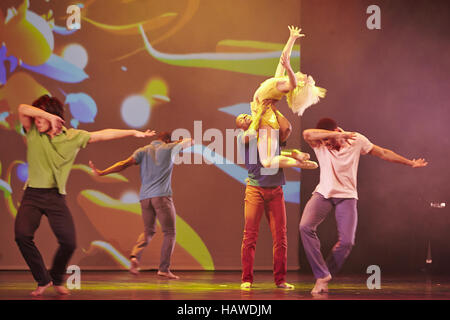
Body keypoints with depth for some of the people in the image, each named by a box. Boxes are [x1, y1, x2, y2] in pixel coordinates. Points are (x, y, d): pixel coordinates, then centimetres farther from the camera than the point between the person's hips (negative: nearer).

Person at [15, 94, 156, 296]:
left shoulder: (73, 136, 5)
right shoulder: (32, 133, 3)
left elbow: (103, 135, 8)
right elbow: (22, 109, -12)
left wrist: (133, 133, 8)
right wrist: (49, 117, -21)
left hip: (56, 197, 1)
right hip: (32, 195, -1)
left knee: (68, 242, -10)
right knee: (22, 234, -22)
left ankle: (56, 280, 19)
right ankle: (43, 280, -4)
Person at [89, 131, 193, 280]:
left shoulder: (143, 151, 11)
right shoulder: (169, 148, 6)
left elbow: (125, 164, 0)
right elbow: (190, 141, 22)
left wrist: (102, 172, -2)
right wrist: (178, 142, 41)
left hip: (145, 197, 4)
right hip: (162, 195, -4)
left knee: (148, 230, 18)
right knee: (169, 232, 4)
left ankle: (135, 255, -7)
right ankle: (164, 269, -2)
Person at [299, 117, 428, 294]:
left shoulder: (357, 141, -5)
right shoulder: (320, 145, -9)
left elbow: (383, 153, 8)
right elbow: (307, 134, -33)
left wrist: (410, 163, 15)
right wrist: (336, 135, -39)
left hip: (346, 196, 0)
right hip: (323, 193, 0)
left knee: (346, 241, -15)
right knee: (305, 227, -25)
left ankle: (325, 275, 9)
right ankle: (322, 275, -16)